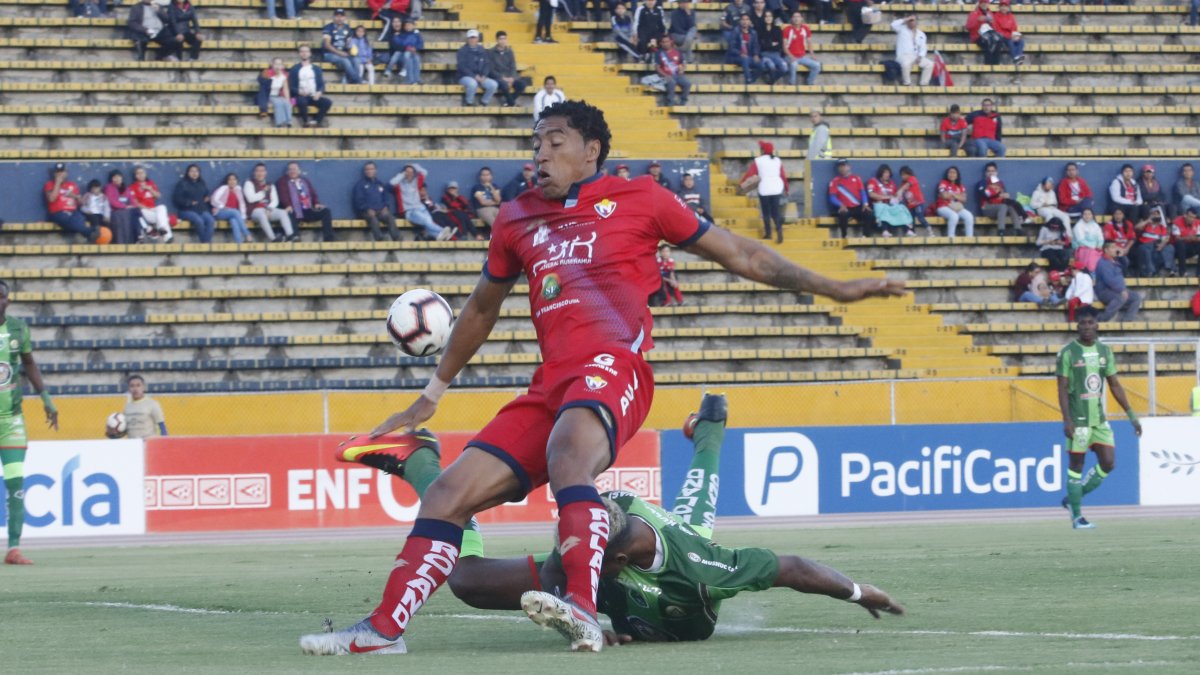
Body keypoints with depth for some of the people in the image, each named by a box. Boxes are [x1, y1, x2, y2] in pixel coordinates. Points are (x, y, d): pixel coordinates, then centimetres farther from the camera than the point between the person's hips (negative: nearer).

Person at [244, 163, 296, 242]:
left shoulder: (270, 186, 20)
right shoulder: (249, 184, 7)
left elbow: (275, 201, 9)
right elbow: (251, 198, -8)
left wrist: (269, 209, -11)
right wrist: (263, 192, -1)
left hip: (269, 210, 4)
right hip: (255, 211, -4)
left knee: (283, 212, -25)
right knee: (262, 215, -39)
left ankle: (290, 235, -40)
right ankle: (273, 238, -47)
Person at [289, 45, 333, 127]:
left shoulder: (316, 69, 18)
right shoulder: (294, 69, 11)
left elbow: (322, 84, 11)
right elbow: (291, 87, 4)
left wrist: (319, 92, -12)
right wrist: (299, 91, -17)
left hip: (314, 96, 3)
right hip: (301, 96, -3)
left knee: (328, 102, -27)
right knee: (302, 101, -40)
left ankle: (316, 121, -21)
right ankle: (305, 121, -20)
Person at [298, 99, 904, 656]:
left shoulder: (638, 199, 8)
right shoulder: (518, 219, 22)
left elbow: (740, 255, 13)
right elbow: (481, 310, 35)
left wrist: (832, 288, 9)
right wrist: (433, 394, 40)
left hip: (613, 366, -6)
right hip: (551, 383, 6)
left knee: (567, 456, -38)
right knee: (447, 495, -5)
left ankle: (583, 610, -50)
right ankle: (384, 628, -4)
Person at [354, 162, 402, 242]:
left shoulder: (380, 184, 21)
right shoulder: (360, 184, 7)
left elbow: (385, 198, 21)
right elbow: (359, 200, -1)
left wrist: (385, 207, 0)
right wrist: (368, 209, -15)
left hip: (380, 211, 4)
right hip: (366, 212, -4)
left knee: (390, 217, -26)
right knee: (373, 219, -37)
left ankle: (396, 239, -37)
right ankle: (380, 239, -50)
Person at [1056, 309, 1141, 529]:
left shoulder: (1105, 351, 9)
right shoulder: (1068, 353, -6)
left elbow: (1115, 385, 13)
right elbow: (1062, 389, -8)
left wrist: (1131, 415, 9)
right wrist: (1067, 420, -17)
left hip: (1100, 418, 5)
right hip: (1078, 419, -5)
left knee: (1108, 463, 0)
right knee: (1076, 465, 0)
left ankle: (1073, 499, 17)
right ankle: (1076, 516, 9)